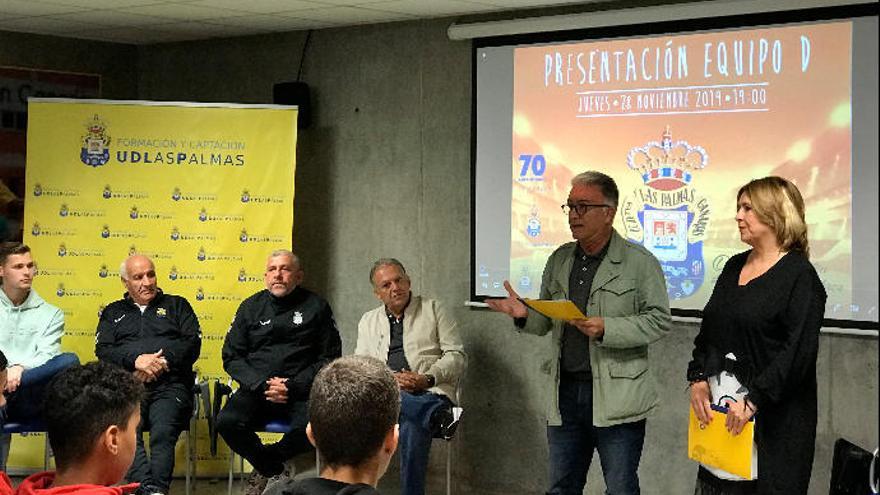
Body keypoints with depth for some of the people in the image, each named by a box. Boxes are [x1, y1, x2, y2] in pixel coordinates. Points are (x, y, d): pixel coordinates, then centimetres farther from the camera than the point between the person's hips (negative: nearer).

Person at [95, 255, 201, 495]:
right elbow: (103, 350, 12)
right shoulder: (113, 313, 28)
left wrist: (163, 362, -6)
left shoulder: (176, 305, 25)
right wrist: (135, 360, -7)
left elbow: (193, 342, 11)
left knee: (163, 432, -34)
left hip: (170, 385, -1)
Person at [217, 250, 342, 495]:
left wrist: (293, 387, -9)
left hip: (301, 391, -2)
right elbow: (232, 357, 11)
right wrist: (262, 384, -8)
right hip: (256, 390, 2)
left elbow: (329, 358, 5)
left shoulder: (316, 307, 9)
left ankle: (264, 468, -3)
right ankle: (279, 471, -4)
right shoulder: (251, 307, 14)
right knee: (227, 422, -28)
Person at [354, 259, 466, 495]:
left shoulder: (433, 309, 15)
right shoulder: (369, 321, 23)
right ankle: (436, 414, -46)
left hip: (429, 393, -2)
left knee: (413, 428, -38)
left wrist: (428, 379, -12)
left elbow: (457, 356, 6)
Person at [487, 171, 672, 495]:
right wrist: (526, 315, -5)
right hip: (566, 392, 5)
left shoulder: (640, 262, -4)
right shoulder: (559, 260, 13)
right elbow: (546, 322, 19)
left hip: (616, 396, -5)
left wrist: (605, 329, -20)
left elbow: (660, 320, -8)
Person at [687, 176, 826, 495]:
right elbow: (707, 331, 17)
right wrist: (698, 379, 2)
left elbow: (798, 352, -17)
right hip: (719, 408, 7)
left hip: (774, 420, -7)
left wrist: (753, 401, -20)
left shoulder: (800, 275, -9)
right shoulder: (734, 267, 14)